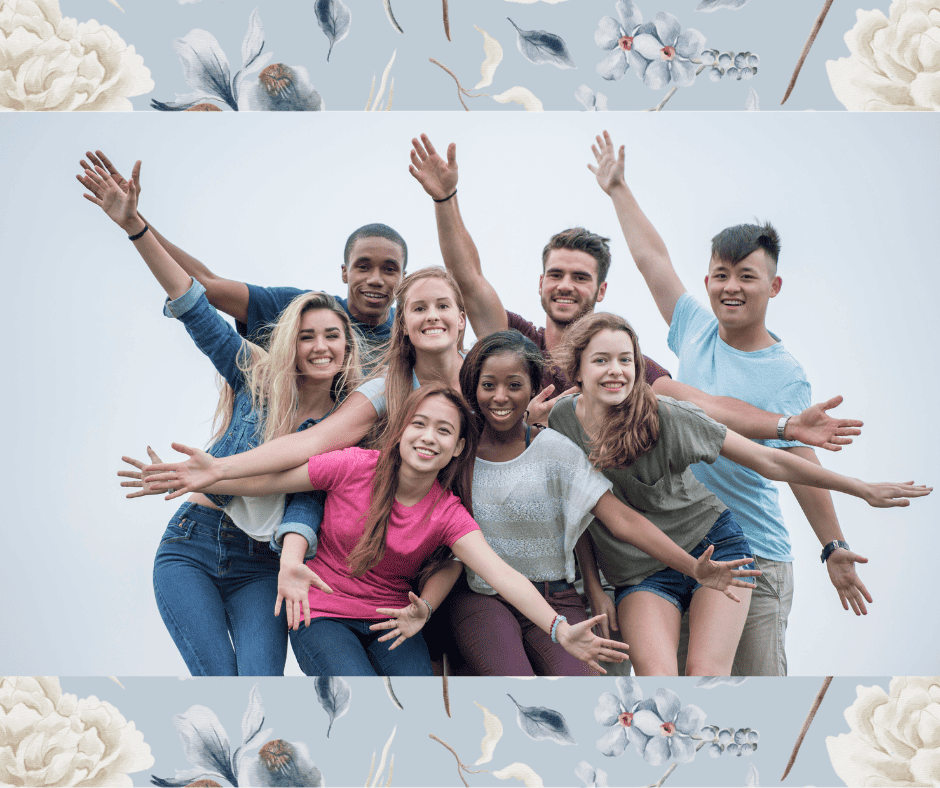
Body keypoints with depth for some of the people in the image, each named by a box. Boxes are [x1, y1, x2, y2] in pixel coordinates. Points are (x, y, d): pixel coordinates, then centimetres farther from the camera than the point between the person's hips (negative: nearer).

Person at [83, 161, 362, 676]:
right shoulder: (257, 380, -1)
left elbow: (309, 498, -14)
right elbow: (192, 305, -7)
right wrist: (134, 226, -16)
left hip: (261, 566, 1)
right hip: (191, 549, 0)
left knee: (263, 679, -19)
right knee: (220, 680, -14)